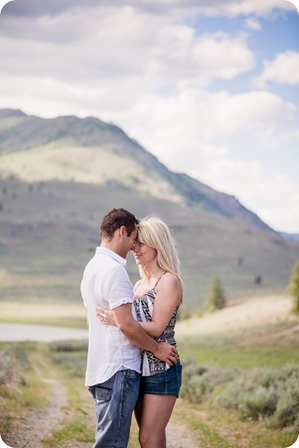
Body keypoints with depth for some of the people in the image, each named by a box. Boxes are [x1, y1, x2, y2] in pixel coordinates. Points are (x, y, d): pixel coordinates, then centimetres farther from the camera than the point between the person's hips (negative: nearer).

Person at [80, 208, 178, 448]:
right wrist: (157, 348, -6)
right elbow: (126, 324, -20)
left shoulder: (93, 266, 16)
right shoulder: (114, 269, -15)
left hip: (99, 369, 10)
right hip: (118, 370, -10)